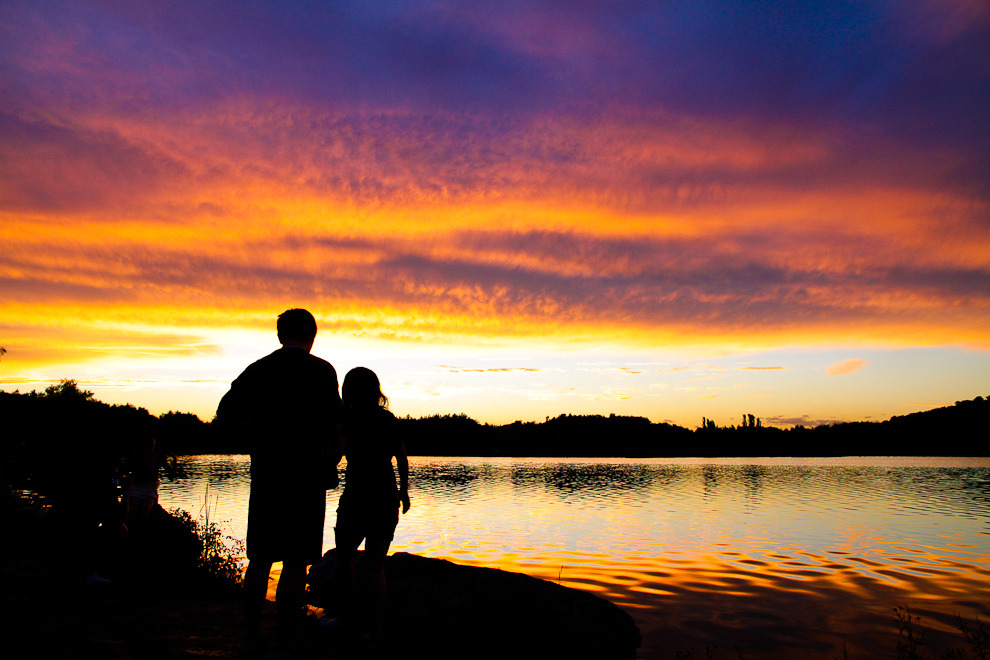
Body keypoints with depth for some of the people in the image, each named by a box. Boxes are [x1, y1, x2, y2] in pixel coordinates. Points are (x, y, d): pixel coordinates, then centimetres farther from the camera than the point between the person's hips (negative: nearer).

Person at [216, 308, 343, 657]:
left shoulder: (257, 370, 7)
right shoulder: (322, 370, -5)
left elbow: (225, 415, 3)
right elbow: (332, 424, -10)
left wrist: (258, 440, 13)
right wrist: (331, 465, 3)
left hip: (265, 473, 4)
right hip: (307, 474, -4)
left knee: (260, 558, 14)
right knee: (296, 561, 1)